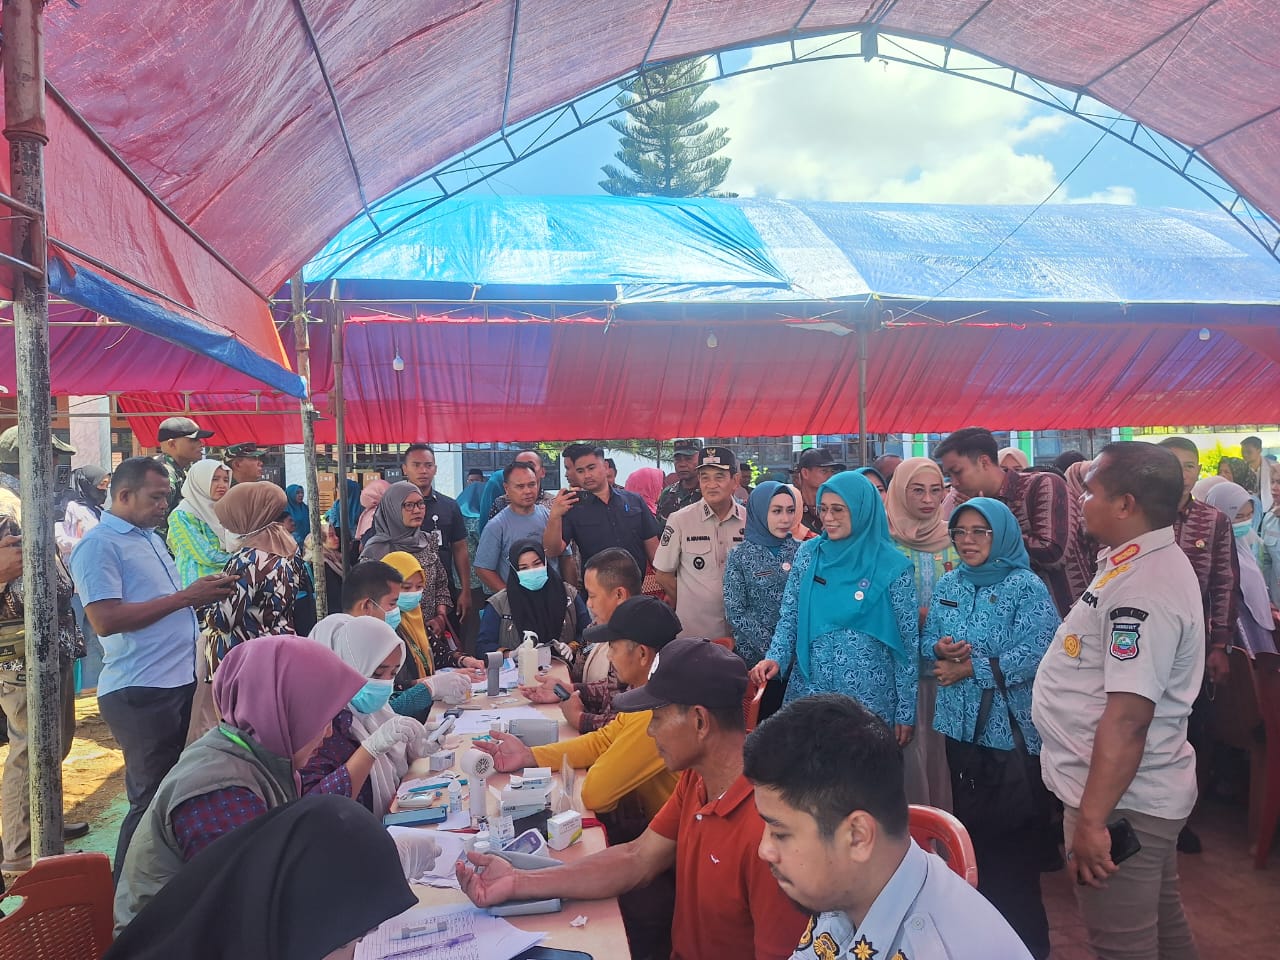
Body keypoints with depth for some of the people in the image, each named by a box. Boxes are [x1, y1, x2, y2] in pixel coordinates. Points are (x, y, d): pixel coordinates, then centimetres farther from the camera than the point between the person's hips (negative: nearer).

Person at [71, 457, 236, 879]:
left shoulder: (150, 538, 16)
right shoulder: (99, 545, -13)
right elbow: (105, 619, -23)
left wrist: (203, 592, 6)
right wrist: (184, 597, -21)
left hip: (179, 683, 9)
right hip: (139, 692, -9)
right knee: (151, 799, -1)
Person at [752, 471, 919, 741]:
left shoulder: (892, 566, -8)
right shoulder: (808, 553, 1)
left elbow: (908, 641, -3)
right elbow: (789, 617, 7)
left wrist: (906, 711, -2)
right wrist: (775, 657, -11)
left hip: (868, 694, -3)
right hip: (809, 687, 3)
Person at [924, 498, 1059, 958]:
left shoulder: (1028, 587, -10)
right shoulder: (948, 584, 8)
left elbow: (1033, 655, -20)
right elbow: (927, 640, 9)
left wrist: (971, 669, -19)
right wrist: (939, 649, -14)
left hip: (1011, 729, -5)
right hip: (960, 726, 5)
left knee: (1013, 833, 4)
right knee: (969, 822, 15)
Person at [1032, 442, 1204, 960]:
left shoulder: (1142, 588, -26)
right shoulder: (1148, 564, 7)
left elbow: (1128, 717, -29)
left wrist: (1091, 820, -26)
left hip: (1120, 800, -10)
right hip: (1144, 794, 10)